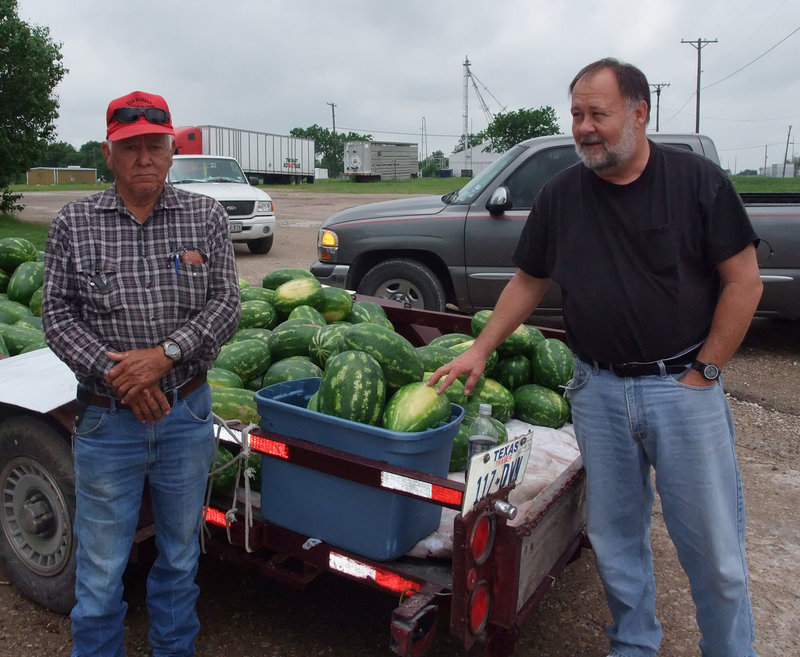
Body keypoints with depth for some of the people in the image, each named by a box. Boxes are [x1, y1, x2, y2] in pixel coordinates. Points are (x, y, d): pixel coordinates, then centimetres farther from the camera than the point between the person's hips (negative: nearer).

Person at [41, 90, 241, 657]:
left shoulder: (206, 217, 0)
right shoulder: (74, 223, 0)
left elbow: (225, 304, -6)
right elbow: (58, 313, -3)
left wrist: (165, 354, -19)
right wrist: (114, 373, -16)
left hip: (187, 416, 1)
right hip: (107, 419, -1)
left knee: (181, 554, 18)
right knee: (101, 566, 10)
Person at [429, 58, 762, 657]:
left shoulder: (698, 179, -5)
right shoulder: (561, 195, 4)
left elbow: (743, 281, -3)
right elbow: (529, 281, 11)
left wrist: (705, 371, -7)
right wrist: (480, 350, 4)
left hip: (683, 385, -2)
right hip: (598, 389, 3)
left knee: (715, 546, 7)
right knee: (614, 534, 14)